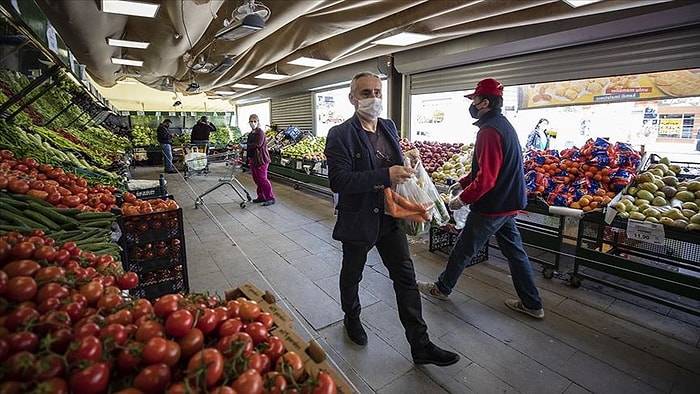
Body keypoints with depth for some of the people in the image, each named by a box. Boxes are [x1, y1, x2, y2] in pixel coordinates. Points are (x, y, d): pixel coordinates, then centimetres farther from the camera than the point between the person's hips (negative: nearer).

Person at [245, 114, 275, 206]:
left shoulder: (260, 132, -12)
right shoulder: (251, 133, 16)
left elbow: (258, 145, -23)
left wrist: (246, 146, -19)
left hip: (261, 159, -9)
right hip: (252, 159, 9)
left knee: (262, 179, -7)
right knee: (256, 179, 12)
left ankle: (270, 198, 1)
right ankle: (261, 197, 23)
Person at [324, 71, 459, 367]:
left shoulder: (389, 127, 5)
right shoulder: (340, 135, -16)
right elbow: (338, 181, -25)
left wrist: (407, 163, -6)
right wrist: (385, 176, -30)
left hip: (390, 217, 5)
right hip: (357, 219, -5)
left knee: (406, 278, 8)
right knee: (352, 274, 19)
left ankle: (421, 345, 23)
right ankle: (351, 318, 49)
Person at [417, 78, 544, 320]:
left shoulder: (489, 131, -21)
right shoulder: (504, 125, 12)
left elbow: (486, 178, -26)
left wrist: (463, 198, -15)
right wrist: (463, 183, 17)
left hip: (490, 207, -9)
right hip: (508, 204, 10)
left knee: (463, 249, 7)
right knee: (514, 252, 16)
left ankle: (442, 288, 26)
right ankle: (532, 304, 27)